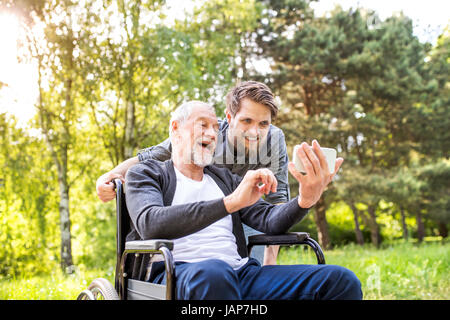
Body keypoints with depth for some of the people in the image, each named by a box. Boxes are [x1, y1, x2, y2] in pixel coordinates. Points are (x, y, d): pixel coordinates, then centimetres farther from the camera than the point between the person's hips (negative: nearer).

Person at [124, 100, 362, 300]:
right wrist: (231, 201, -22)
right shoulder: (145, 173, 11)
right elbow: (150, 224, -11)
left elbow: (269, 219, 11)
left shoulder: (225, 179, 26)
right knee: (213, 272, -42)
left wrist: (305, 200, -13)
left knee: (341, 280, -15)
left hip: (241, 272, 5)